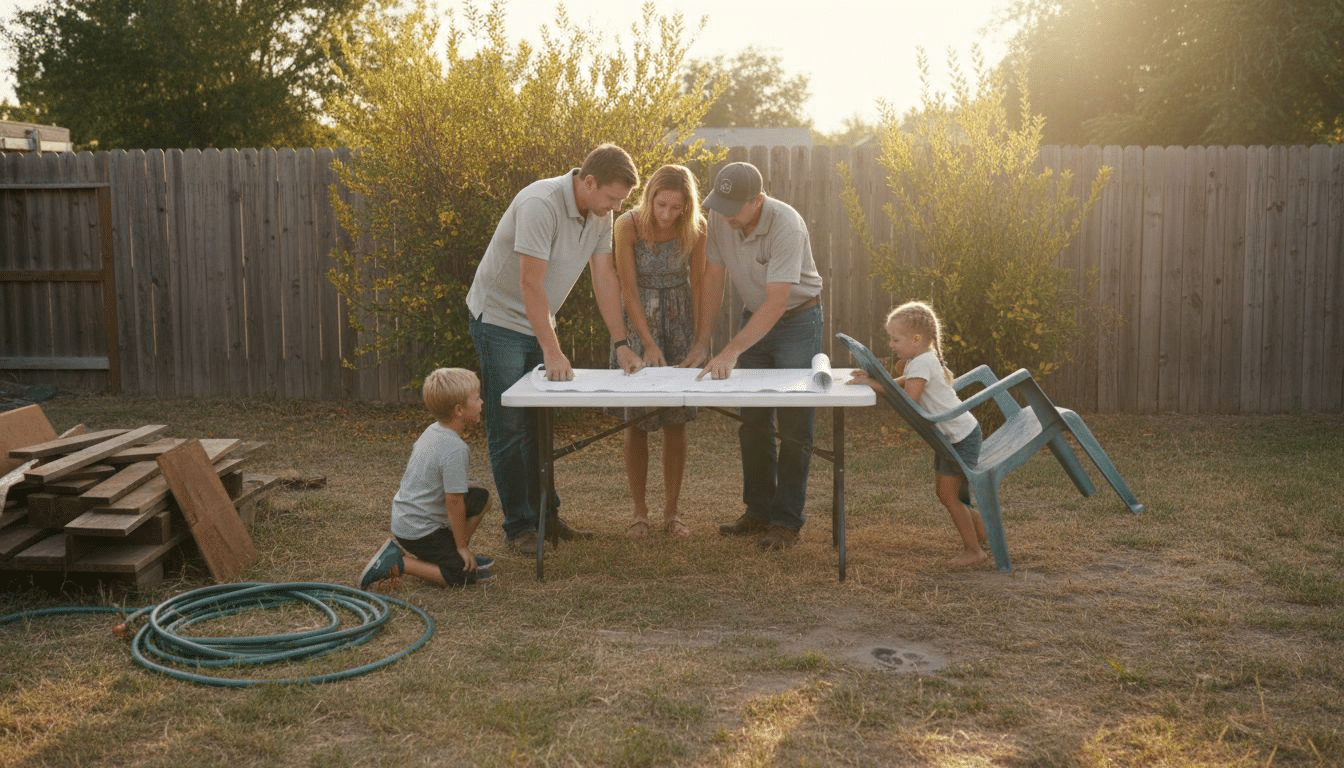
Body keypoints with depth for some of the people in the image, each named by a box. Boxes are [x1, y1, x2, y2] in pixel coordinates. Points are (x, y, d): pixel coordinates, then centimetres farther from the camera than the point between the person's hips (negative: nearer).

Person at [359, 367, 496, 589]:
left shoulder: (432, 430, 5)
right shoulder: (455, 450, -25)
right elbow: (453, 501, -23)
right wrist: (462, 546, -12)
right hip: (418, 530, -10)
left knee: (481, 498, 11)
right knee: (465, 576, -10)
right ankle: (395, 564, -10)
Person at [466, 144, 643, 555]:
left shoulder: (600, 213, -3)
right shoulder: (540, 204, -28)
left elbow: (604, 277, -1)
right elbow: (531, 283, -29)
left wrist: (621, 344, -5)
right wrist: (553, 352, -29)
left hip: (537, 321, 8)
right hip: (500, 318, -8)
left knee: (540, 424, 12)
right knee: (510, 427, -3)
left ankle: (545, 513, 20)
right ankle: (519, 526, 4)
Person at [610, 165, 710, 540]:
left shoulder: (695, 228, -13)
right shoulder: (628, 225, -19)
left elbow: (698, 284, -3)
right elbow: (628, 290, -16)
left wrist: (700, 338, -4)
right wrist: (649, 345, -19)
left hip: (679, 319, 2)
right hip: (637, 320, -2)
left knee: (676, 419, 1)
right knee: (637, 418, -1)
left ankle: (671, 512, 12)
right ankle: (639, 512, 11)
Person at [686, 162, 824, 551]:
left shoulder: (786, 225, -30)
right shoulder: (719, 218, -12)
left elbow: (776, 302, -32)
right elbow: (713, 280, -3)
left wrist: (732, 351, -36)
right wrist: (702, 342, -7)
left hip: (797, 318, -6)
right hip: (755, 315, 6)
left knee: (793, 424, -5)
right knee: (753, 421, 7)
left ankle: (786, 521, 1)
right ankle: (759, 511, 17)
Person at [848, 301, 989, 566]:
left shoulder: (922, 363, -21)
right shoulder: (924, 360, 11)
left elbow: (907, 401, -30)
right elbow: (902, 385, 10)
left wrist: (874, 384, -26)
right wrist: (873, 379, -5)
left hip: (962, 436, -10)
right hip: (950, 435, 10)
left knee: (949, 495, -5)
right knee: (944, 492, 15)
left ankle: (973, 550, 6)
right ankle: (982, 534, 26)